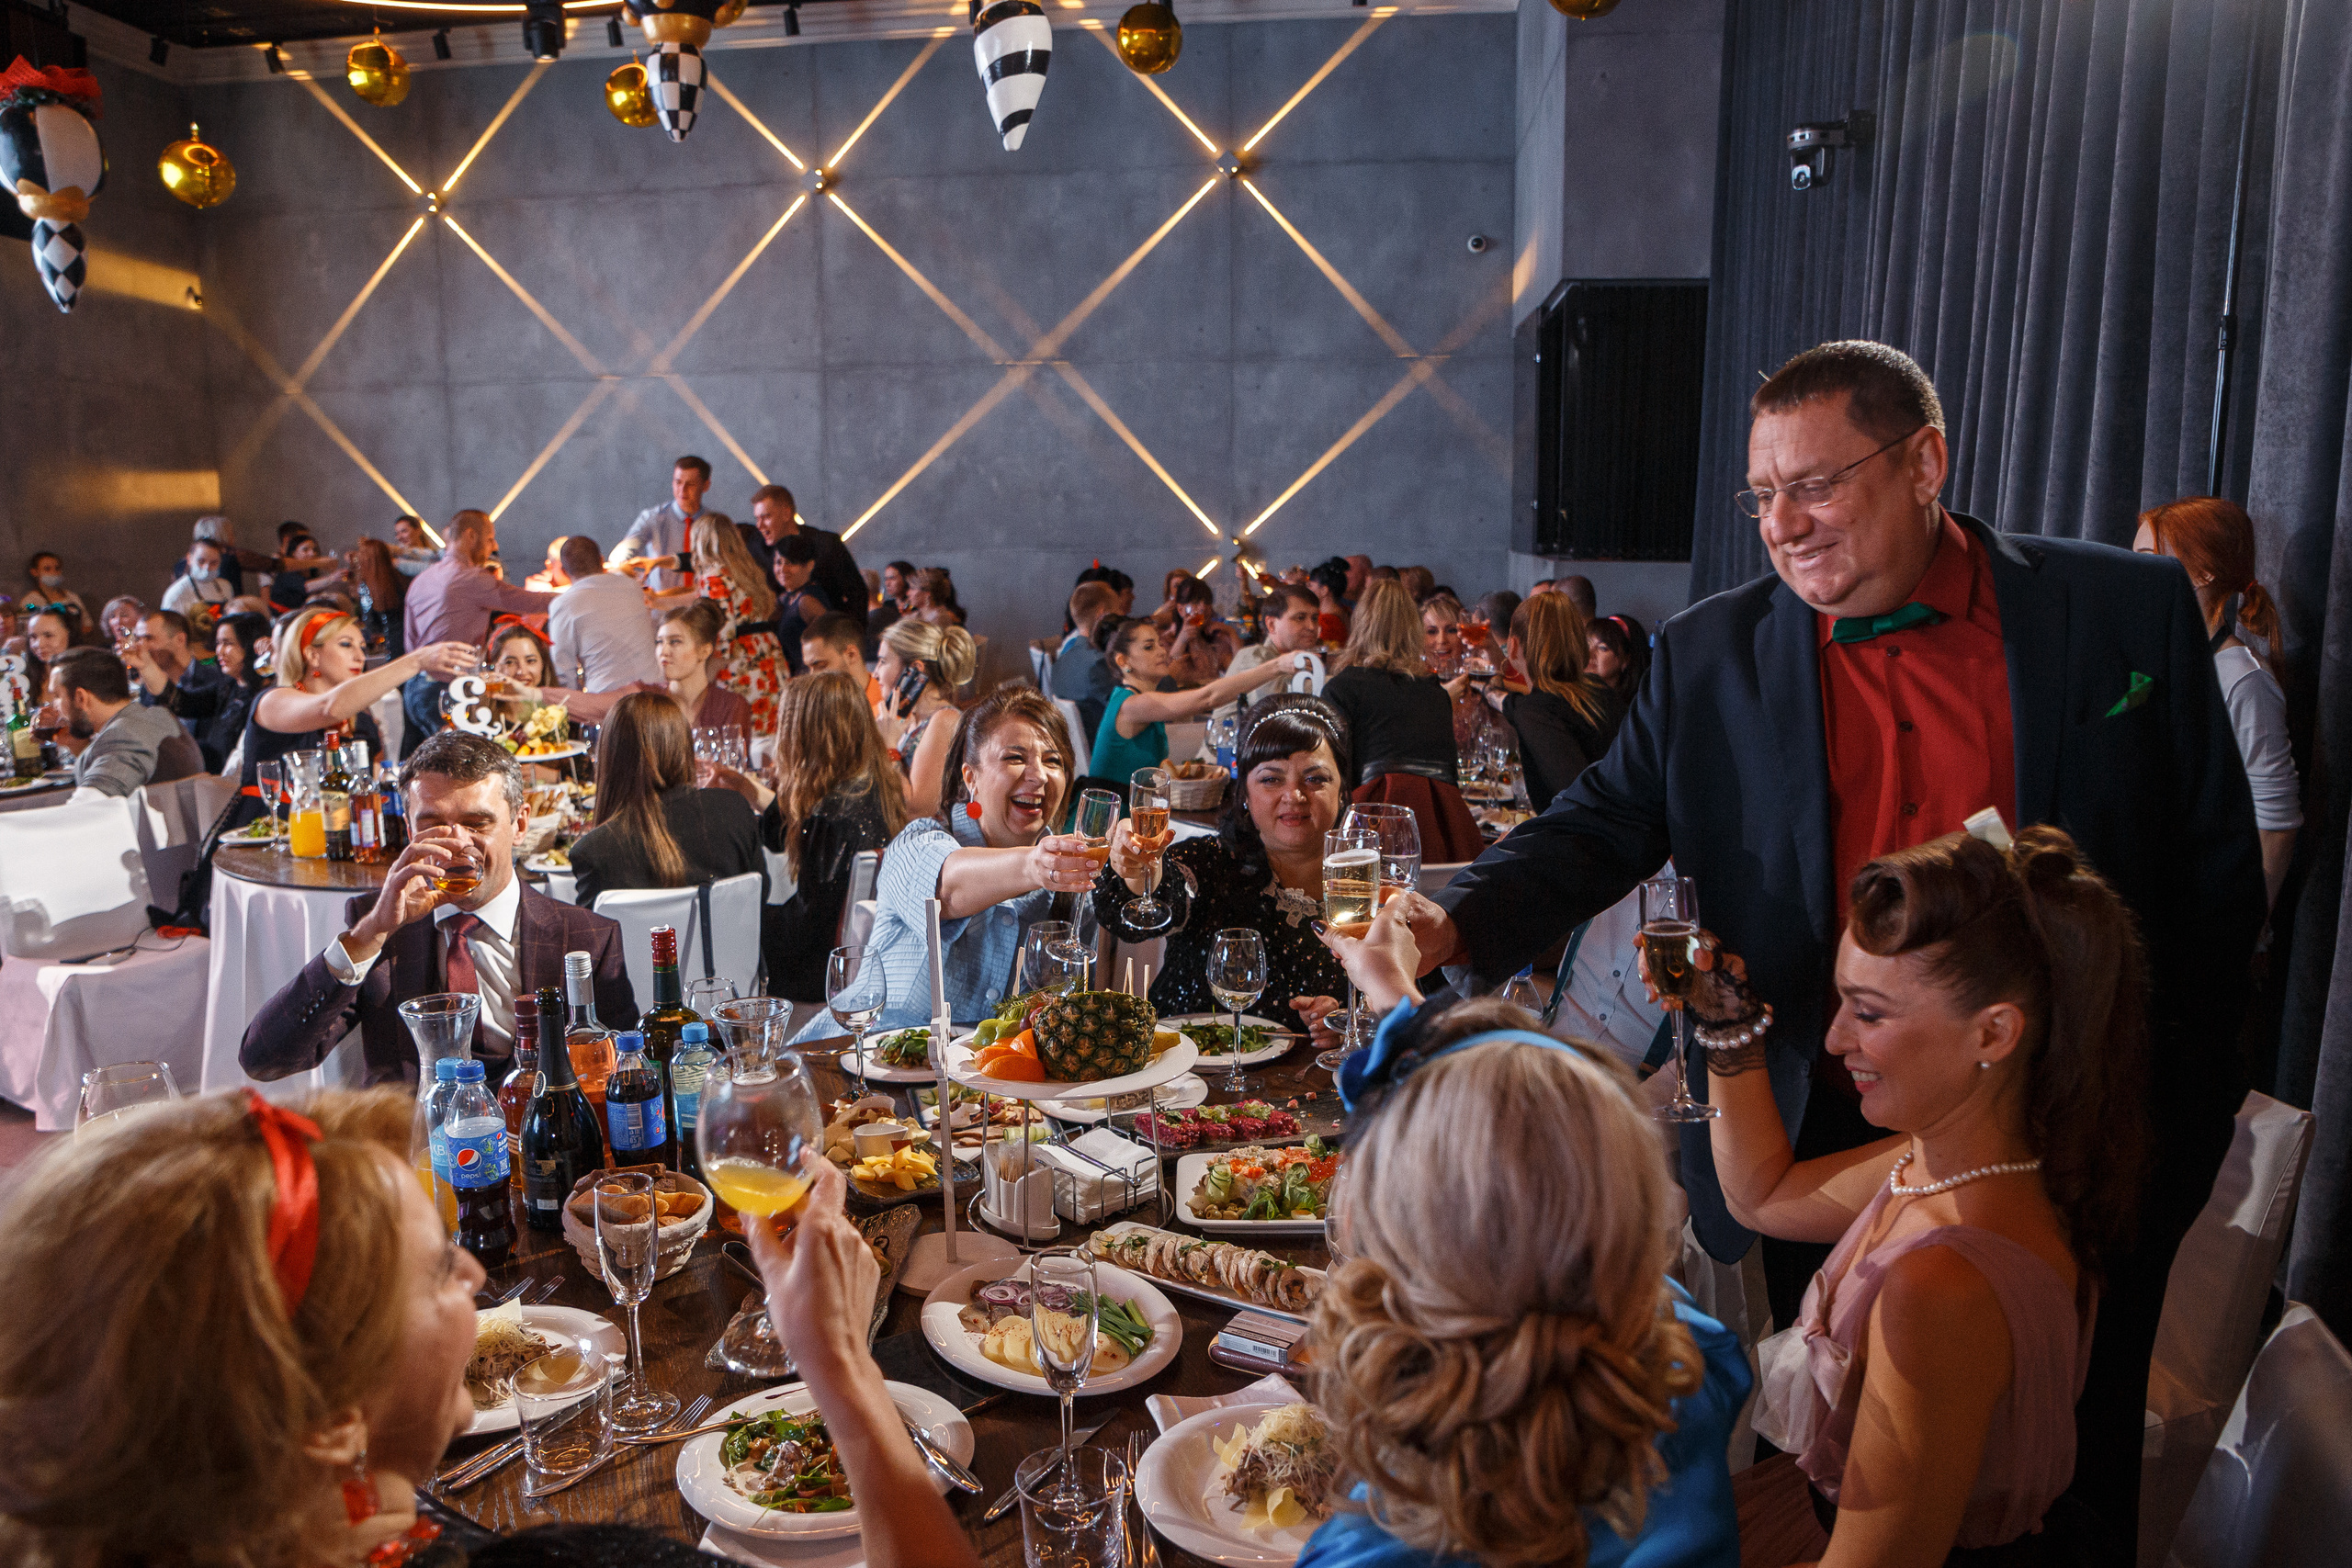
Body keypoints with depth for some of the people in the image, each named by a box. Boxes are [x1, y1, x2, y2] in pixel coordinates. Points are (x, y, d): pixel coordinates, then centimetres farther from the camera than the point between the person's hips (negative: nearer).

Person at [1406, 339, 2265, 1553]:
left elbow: (2221, 872, 3)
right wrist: (1454, 928, -22)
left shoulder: (2129, 612, -3)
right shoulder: (1710, 657, 0)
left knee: (2066, 1492, 18)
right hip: (1824, 1154, 1)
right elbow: (1598, 829, -4)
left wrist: (2166, 1077, -2)